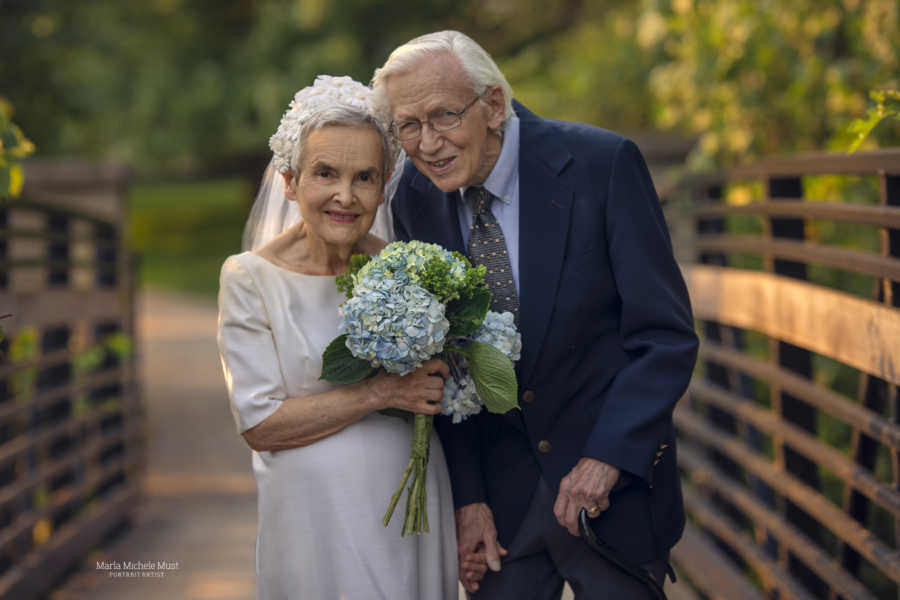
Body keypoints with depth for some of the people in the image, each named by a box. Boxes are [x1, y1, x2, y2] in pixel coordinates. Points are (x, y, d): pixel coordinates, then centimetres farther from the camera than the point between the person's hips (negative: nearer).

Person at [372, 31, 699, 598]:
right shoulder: (416, 200, -2)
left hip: (614, 473, -3)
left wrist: (609, 457, -20)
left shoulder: (602, 163, -15)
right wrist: (467, 496, -4)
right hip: (497, 492, 3)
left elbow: (666, 335, -13)